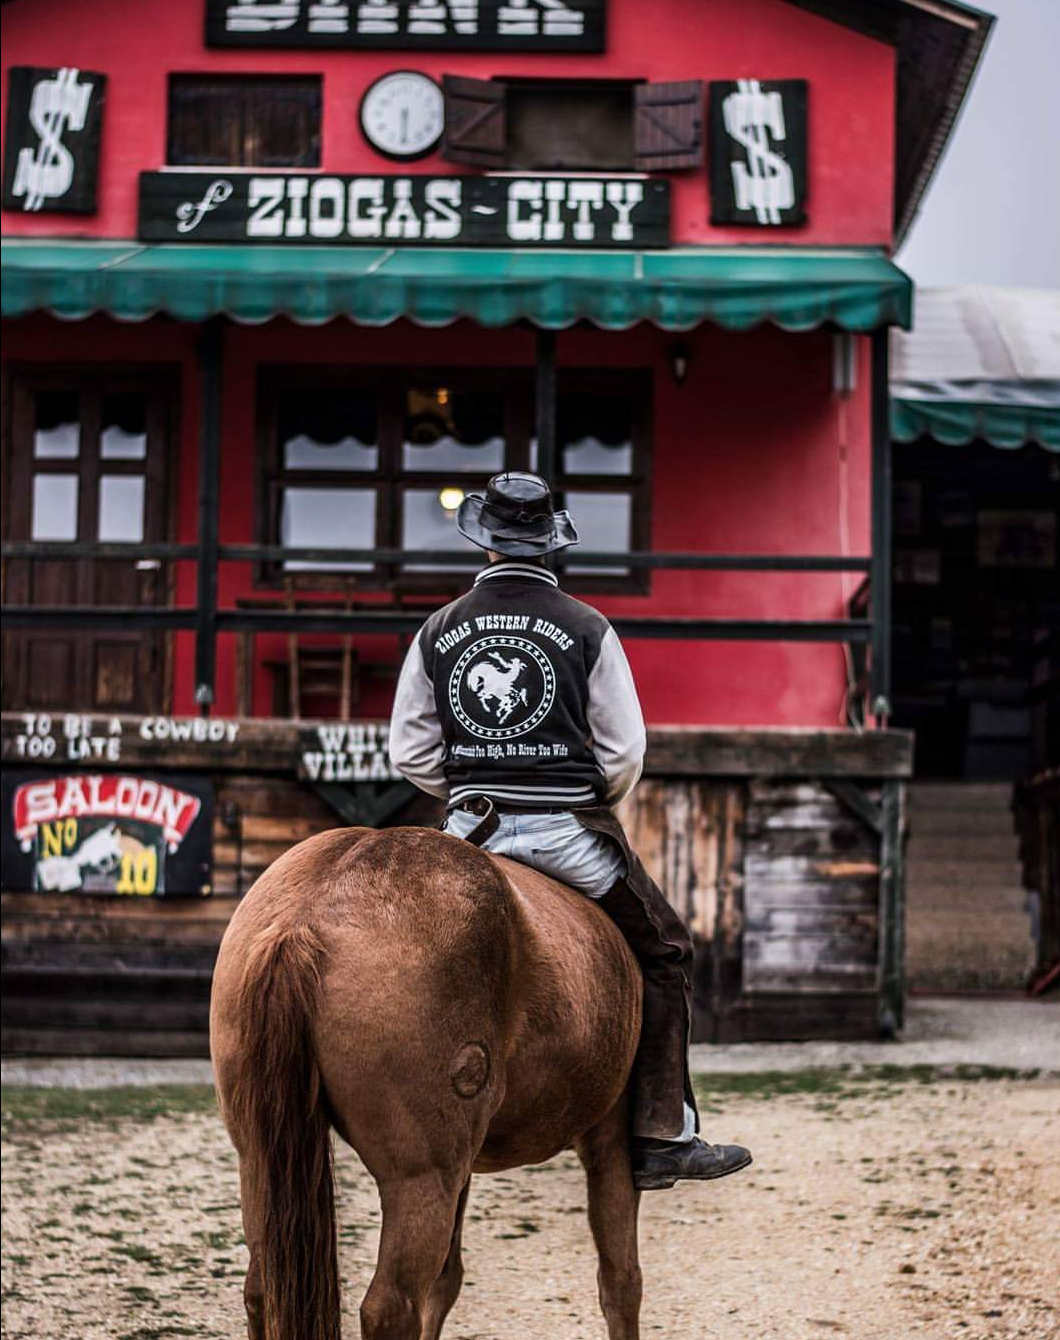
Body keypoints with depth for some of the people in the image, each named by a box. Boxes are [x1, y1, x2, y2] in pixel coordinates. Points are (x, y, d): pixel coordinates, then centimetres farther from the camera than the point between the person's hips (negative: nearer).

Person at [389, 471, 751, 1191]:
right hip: (568, 830, -3)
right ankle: (661, 1138, 8)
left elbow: (411, 754, 5)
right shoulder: (588, 629, -4)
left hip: (472, 830, 3)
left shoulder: (438, 631, 4)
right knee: (665, 954, 12)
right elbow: (626, 753, -5)